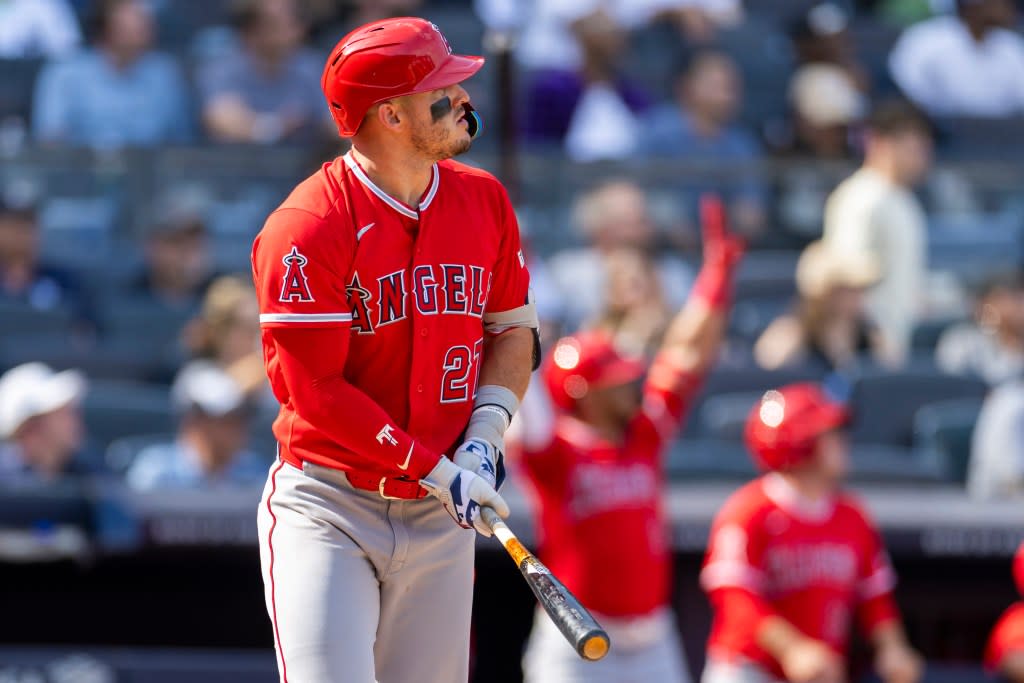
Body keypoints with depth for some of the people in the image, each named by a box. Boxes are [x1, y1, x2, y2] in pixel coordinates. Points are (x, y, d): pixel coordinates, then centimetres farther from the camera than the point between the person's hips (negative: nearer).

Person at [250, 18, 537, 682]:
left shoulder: (485, 202, 5)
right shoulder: (308, 228, -15)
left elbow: (514, 327, 17)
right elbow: (314, 390, -17)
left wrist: (486, 430, -2)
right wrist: (437, 470, -16)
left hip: (440, 516, 6)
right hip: (327, 508, -6)